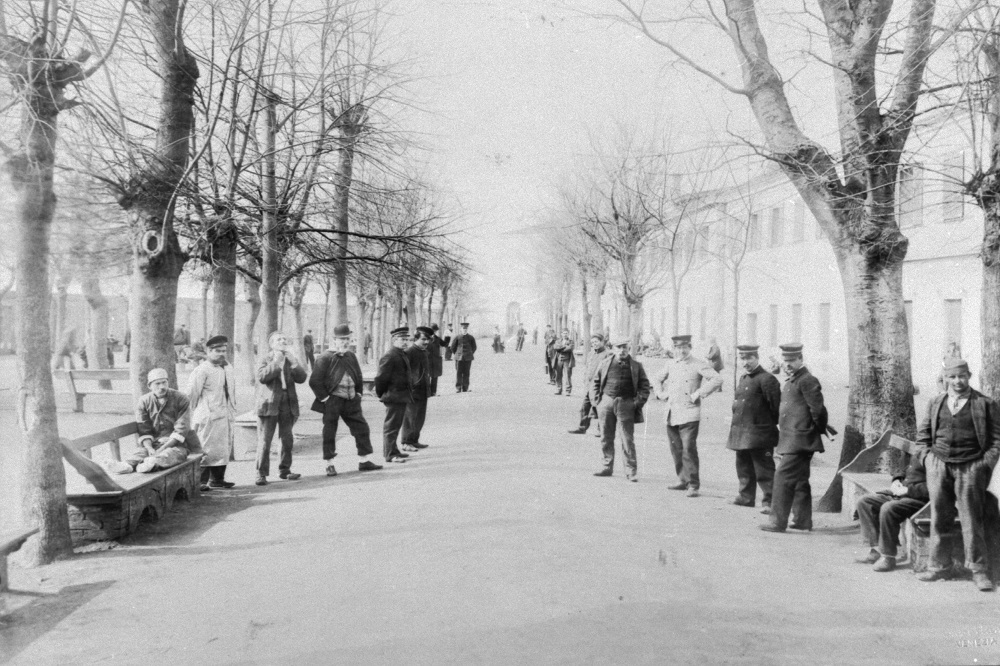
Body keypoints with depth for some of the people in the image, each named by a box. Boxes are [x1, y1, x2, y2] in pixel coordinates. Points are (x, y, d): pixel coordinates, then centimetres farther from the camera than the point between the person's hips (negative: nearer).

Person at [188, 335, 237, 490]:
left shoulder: (226, 369, 18)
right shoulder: (202, 370, -8)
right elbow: (192, 393, -9)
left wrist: (232, 412, 16)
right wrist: (193, 416, -8)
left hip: (225, 417, 8)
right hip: (209, 417, -8)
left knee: (224, 448, 11)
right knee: (207, 449, -7)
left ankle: (217, 479, 21)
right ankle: (200, 481, -2)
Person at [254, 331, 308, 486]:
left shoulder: (291, 360, 13)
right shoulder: (266, 360, 1)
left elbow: (302, 378, 0)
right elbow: (262, 377, -17)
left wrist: (294, 363, -12)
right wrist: (276, 362, -19)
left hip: (288, 404, 4)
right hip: (269, 404, -4)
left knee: (287, 439, 8)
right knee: (264, 440, -5)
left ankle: (284, 470, 20)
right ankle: (261, 473, -1)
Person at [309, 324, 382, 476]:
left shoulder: (351, 356, 10)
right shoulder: (325, 358, -9)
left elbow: (358, 377, 21)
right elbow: (314, 381, -10)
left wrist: (358, 393, 11)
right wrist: (324, 398, -11)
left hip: (351, 401, 6)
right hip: (332, 400, -5)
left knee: (362, 428, 5)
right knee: (329, 432, 2)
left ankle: (364, 461, 14)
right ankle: (329, 465, 13)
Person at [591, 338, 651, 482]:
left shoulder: (636, 366, 3)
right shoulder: (605, 363, 7)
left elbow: (644, 385, 5)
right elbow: (596, 381, 14)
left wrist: (639, 401, -6)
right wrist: (597, 398, 5)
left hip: (626, 404, -2)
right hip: (606, 401, 2)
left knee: (628, 439, -3)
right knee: (606, 438, 9)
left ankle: (631, 471, 2)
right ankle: (607, 467, 21)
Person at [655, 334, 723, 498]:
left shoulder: (697, 364, -4)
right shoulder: (670, 364, 14)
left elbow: (717, 380, -14)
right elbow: (659, 379, 32)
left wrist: (699, 394, -14)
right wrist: (661, 394, 16)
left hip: (689, 414, -6)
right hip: (671, 415, 6)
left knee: (688, 449, -11)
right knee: (676, 449, 11)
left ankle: (693, 484, -5)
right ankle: (683, 480, 24)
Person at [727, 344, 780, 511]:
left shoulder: (766, 379, -12)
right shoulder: (742, 378, 15)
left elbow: (777, 406, -12)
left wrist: (770, 424, -5)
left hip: (759, 433, -9)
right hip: (741, 433, 9)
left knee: (764, 469, -4)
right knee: (744, 467, 18)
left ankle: (769, 501, 0)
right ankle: (746, 496, 30)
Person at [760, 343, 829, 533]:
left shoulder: (807, 381, -14)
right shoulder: (790, 381, 16)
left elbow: (817, 410, -16)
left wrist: (818, 431, -4)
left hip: (799, 440, -10)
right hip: (791, 439, 10)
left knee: (783, 477, -10)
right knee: (799, 480, 14)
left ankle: (778, 521, -7)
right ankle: (803, 520, 22)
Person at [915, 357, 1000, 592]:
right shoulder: (935, 404, 11)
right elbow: (923, 434, 18)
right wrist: (928, 458, 7)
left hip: (970, 467, -3)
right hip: (938, 465, 3)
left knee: (972, 520, -2)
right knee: (939, 517, 8)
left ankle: (979, 570, 6)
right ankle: (939, 566, 17)